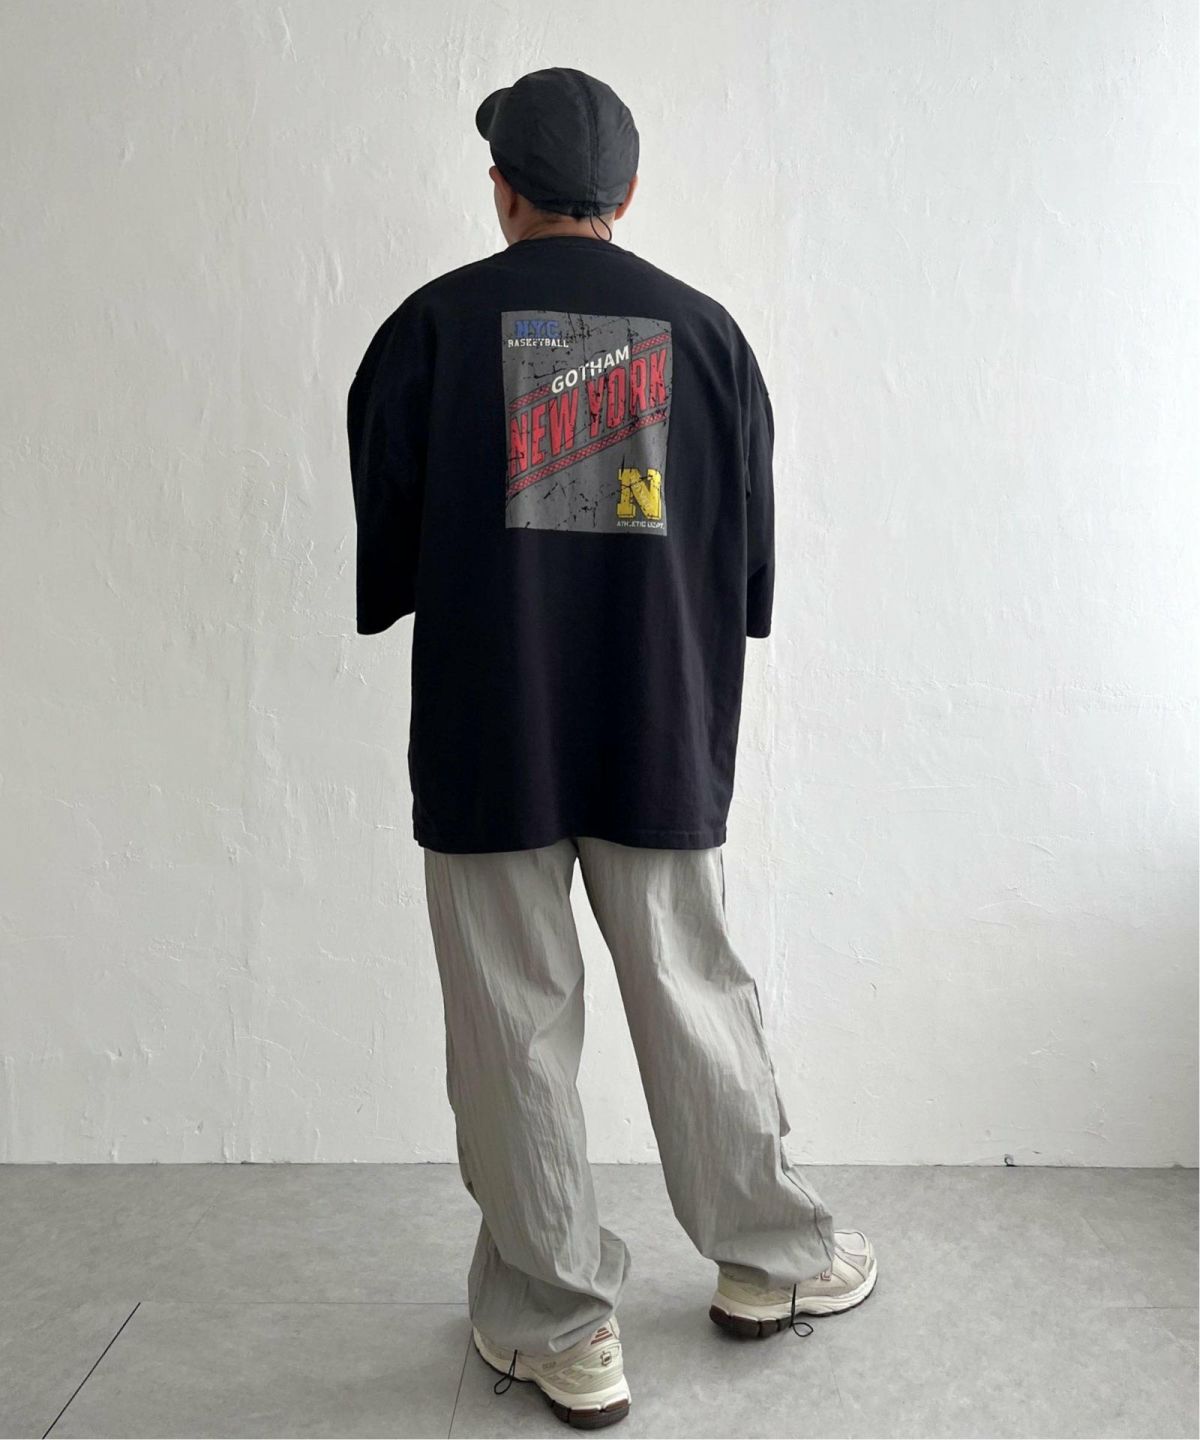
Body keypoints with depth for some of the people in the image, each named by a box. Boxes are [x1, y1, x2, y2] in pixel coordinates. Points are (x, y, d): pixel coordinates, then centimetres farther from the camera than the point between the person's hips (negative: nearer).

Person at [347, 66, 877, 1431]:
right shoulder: (705, 330, 4)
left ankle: (559, 1328, 19)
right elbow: (754, 554, 8)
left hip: (486, 740, -2)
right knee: (695, 997, 16)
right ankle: (765, 1257, 33)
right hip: (664, 738, 3)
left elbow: (384, 550, 1)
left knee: (514, 1026, 8)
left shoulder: (433, 325, -2)